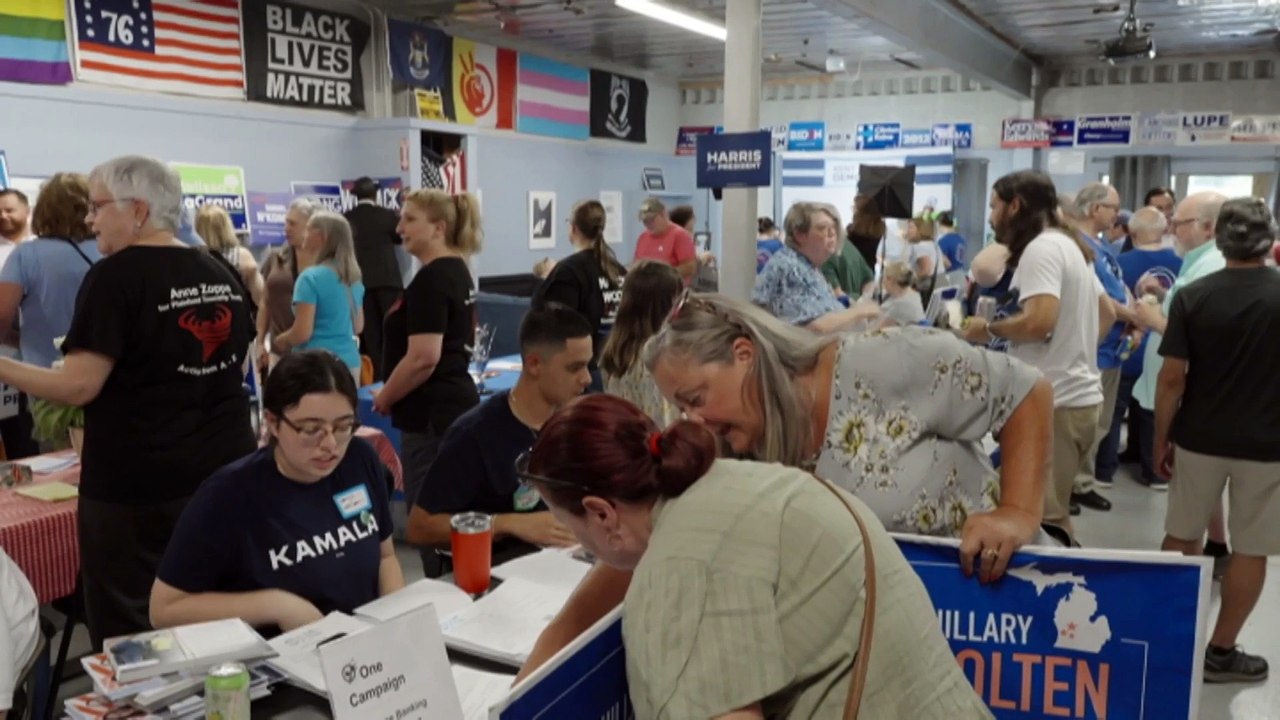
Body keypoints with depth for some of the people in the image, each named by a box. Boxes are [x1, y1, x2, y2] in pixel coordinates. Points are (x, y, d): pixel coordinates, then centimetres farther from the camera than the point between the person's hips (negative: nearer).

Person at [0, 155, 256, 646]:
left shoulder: (115, 277, -11)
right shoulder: (221, 275, 9)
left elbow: (78, 387, -15)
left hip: (136, 485, -6)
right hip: (224, 473, 7)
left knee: (130, 636, 6)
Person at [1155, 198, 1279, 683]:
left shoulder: (1193, 296, -9)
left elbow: (1172, 378, -9)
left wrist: (1161, 439, 0)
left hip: (1198, 438, 1)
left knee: (1181, 538, 16)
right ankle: (1220, 652, 17)